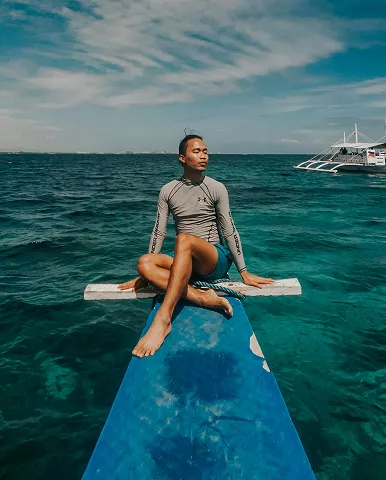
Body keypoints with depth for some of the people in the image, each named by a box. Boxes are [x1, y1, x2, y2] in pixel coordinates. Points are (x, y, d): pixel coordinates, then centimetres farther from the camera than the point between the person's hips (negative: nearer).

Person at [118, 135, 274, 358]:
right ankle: (204, 298, -32)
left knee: (184, 239, -36)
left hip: (217, 260, -3)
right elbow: (159, 232, 4)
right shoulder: (168, 191, 6)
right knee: (144, 262, -24)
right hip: (186, 263, 4)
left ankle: (162, 320, -44)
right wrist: (145, 275, 0)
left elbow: (230, 231, -2)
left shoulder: (216, 188, -1)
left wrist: (244, 272, -3)